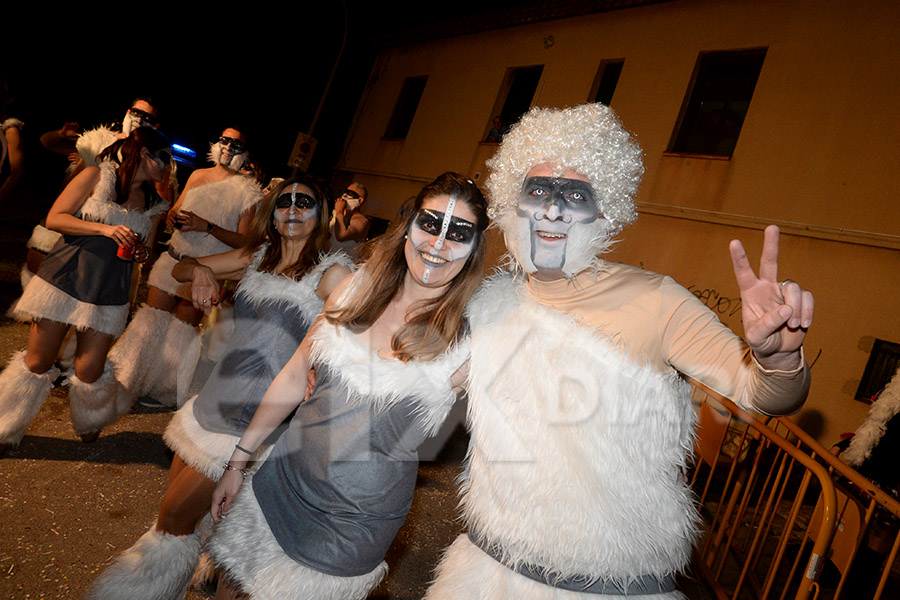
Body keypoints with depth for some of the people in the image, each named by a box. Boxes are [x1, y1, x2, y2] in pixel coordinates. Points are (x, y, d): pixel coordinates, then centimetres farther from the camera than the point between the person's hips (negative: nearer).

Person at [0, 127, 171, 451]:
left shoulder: (153, 203, 11)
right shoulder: (96, 176, -3)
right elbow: (54, 218, -7)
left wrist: (141, 253, 3)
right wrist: (104, 229, -18)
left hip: (108, 293, 3)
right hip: (65, 278, -3)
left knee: (90, 372, -1)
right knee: (38, 363, 3)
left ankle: (89, 426, 27)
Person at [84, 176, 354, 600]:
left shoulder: (332, 272, -8)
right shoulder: (258, 257, 11)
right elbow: (180, 268, 19)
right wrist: (199, 271, -3)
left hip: (258, 417, -6)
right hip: (216, 400, 6)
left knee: (174, 517, 0)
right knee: (175, 508, 13)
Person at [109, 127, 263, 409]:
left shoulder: (248, 191, -6)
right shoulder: (198, 175, 11)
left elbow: (244, 240, -12)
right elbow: (176, 209, 22)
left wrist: (207, 226, -21)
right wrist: (172, 217, -1)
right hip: (174, 258, 5)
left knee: (182, 328, 1)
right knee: (152, 317, 8)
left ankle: (167, 390, 20)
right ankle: (129, 383, 23)